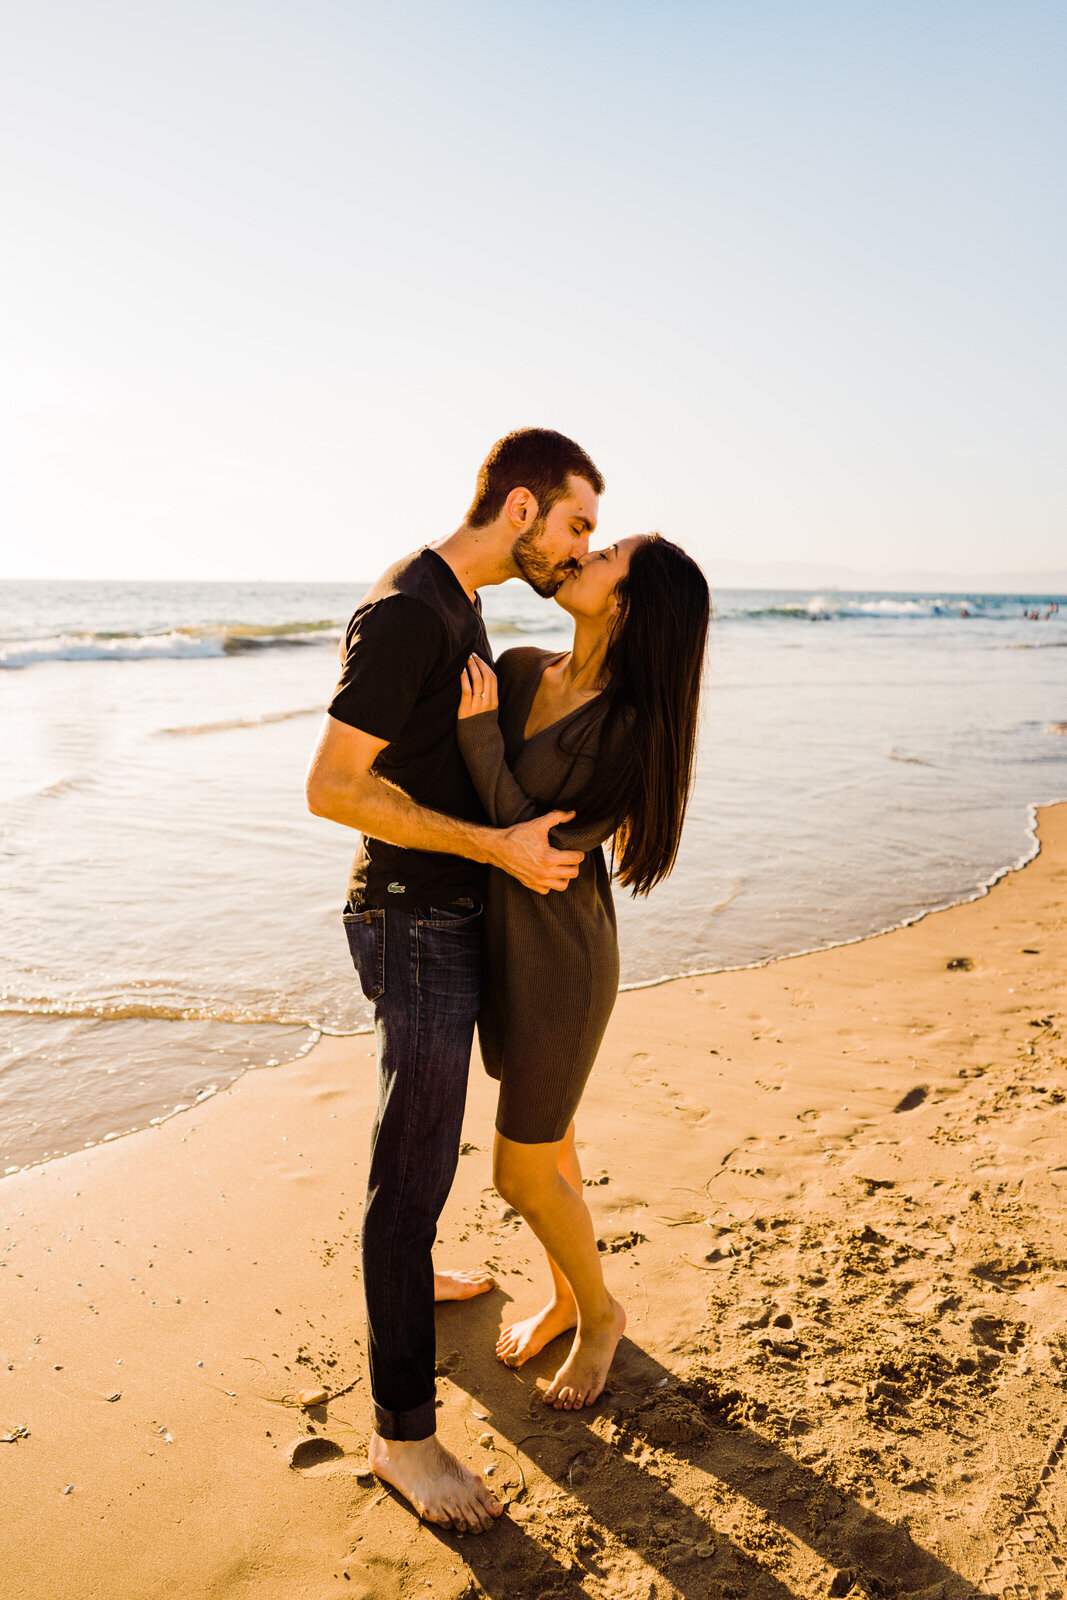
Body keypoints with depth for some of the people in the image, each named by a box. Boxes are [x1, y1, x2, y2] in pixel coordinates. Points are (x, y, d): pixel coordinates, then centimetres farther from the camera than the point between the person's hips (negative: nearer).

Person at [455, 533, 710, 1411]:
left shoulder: (627, 729, -22)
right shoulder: (519, 671, -2)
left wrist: (479, 734, -24)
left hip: (558, 957, -6)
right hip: (497, 941, 7)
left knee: (522, 1174, 4)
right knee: (546, 1141, 22)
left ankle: (601, 1313, 32)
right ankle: (565, 1295, 45)